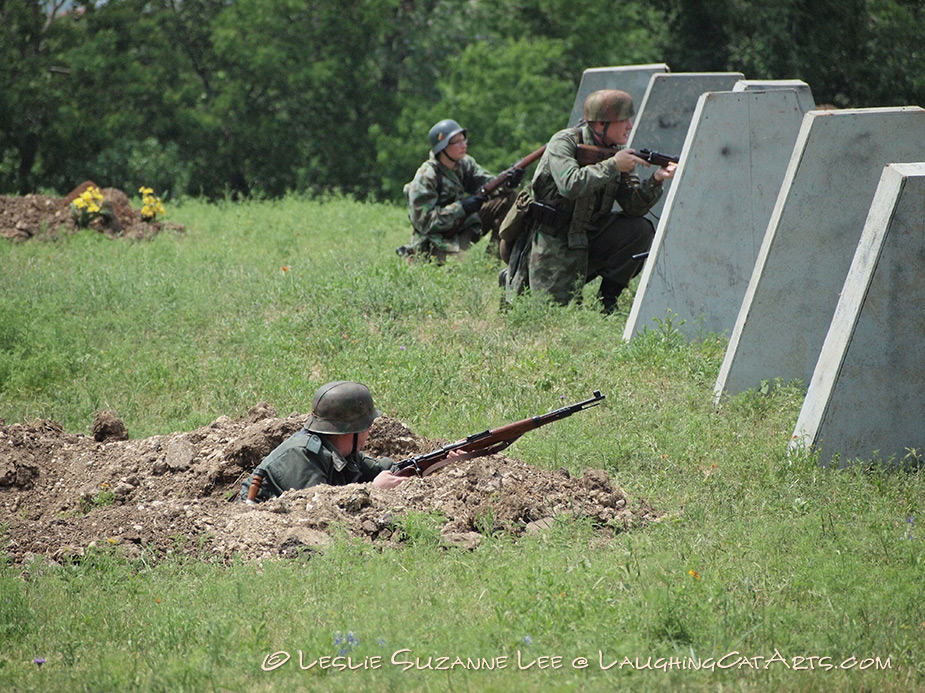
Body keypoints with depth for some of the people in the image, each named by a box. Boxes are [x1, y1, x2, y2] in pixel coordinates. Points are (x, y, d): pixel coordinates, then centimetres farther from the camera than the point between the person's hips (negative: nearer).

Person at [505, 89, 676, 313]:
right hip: (552, 241, -6)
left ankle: (608, 298, -1)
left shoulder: (617, 151, 2)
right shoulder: (564, 143, -16)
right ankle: (515, 284, 18)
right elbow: (570, 185, -34)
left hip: (589, 234, 6)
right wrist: (612, 166, -26)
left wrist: (656, 181, -21)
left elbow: (633, 206, -4)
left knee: (640, 231, -15)